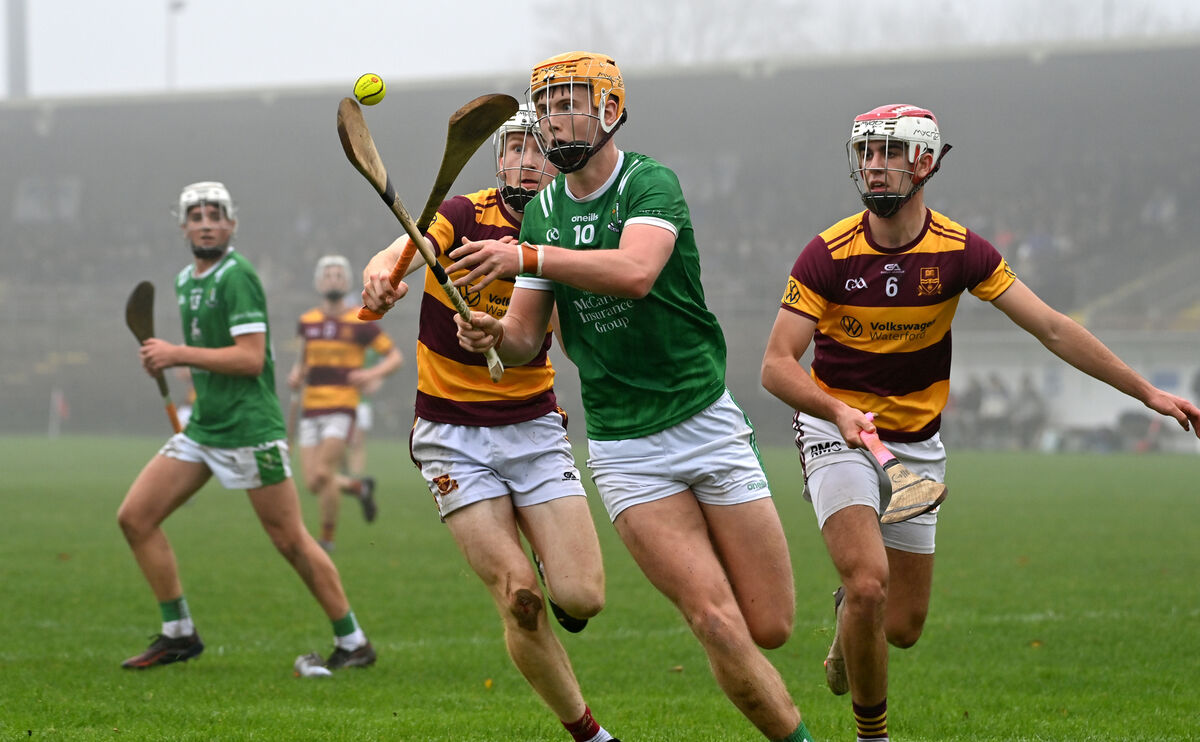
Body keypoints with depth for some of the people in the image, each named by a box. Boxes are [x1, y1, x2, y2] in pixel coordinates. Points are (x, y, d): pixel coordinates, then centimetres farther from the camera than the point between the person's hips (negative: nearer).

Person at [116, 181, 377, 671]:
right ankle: (179, 634, 9)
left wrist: (177, 354, -19)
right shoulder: (186, 281, 14)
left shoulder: (237, 277, -13)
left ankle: (353, 642, 8)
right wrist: (167, 359, 10)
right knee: (134, 517, 0)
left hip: (250, 428, -9)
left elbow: (250, 358, -21)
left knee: (291, 541, -4)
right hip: (202, 427, 9)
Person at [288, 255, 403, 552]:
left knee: (322, 474, -16)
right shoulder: (307, 322, 10)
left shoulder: (360, 323, -2)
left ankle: (327, 537, 2)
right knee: (312, 483, -2)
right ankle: (359, 486, 28)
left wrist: (372, 374, -15)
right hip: (311, 409, 5)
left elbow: (395, 356, 2)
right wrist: (296, 375, 4)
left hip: (342, 409, -5)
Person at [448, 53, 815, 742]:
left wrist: (525, 258, -32)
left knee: (770, 628, -1)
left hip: (707, 420, -2)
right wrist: (494, 335, -14)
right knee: (719, 626, -14)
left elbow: (636, 271, -28)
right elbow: (527, 338, 8)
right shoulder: (542, 212, 8)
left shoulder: (652, 183, -7)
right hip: (623, 446, 2)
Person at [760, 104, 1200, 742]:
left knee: (902, 627, 3)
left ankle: (849, 615, 42)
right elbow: (777, 364, -16)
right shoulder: (828, 254, -14)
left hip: (916, 444, 3)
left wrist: (1146, 391, -8)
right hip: (837, 431, -3)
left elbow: (1051, 329, -6)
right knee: (868, 583, -24)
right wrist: (838, 411, -35)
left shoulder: (960, 251, -9)